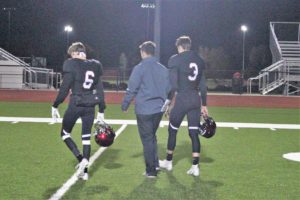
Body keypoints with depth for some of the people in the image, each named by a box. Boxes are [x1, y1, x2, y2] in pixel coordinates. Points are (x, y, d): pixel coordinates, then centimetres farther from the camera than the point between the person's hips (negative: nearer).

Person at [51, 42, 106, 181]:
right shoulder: (95, 66, 8)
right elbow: (100, 90, 9)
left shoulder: (71, 65, -8)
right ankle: (84, 171, 13)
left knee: (65, 134, 14)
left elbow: (65, 88, -11)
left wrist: (55, 106, -1)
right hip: (90, 107, 5)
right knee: (86, 137, 12)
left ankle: (81, 159, -5)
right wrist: (101, 111, 15)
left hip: (75, 105, -5)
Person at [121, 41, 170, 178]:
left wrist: (124, 105, 0)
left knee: (147, 139, 4)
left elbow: (131, 89, -11)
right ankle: (155, 164, 23)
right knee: (152, 136, 22)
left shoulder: (139, 68, -10)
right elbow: (168, 90, 14)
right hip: (159, 109, 5)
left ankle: (151, 171, 8)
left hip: (144, 110, -5)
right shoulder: (163, 69, 7)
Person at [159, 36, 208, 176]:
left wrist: (168, 101, -7)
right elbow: (203, 85, 12)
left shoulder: (175, 60, -6)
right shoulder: (199, 60, 11)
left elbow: (173, 84, -13)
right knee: (194, 133, 7)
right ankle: (195, 167, 6)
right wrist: (204, 105, 17)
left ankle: (168, 162, 26)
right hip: (195, 99, 5)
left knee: (172, 130, 12)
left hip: (182, 99, -5)